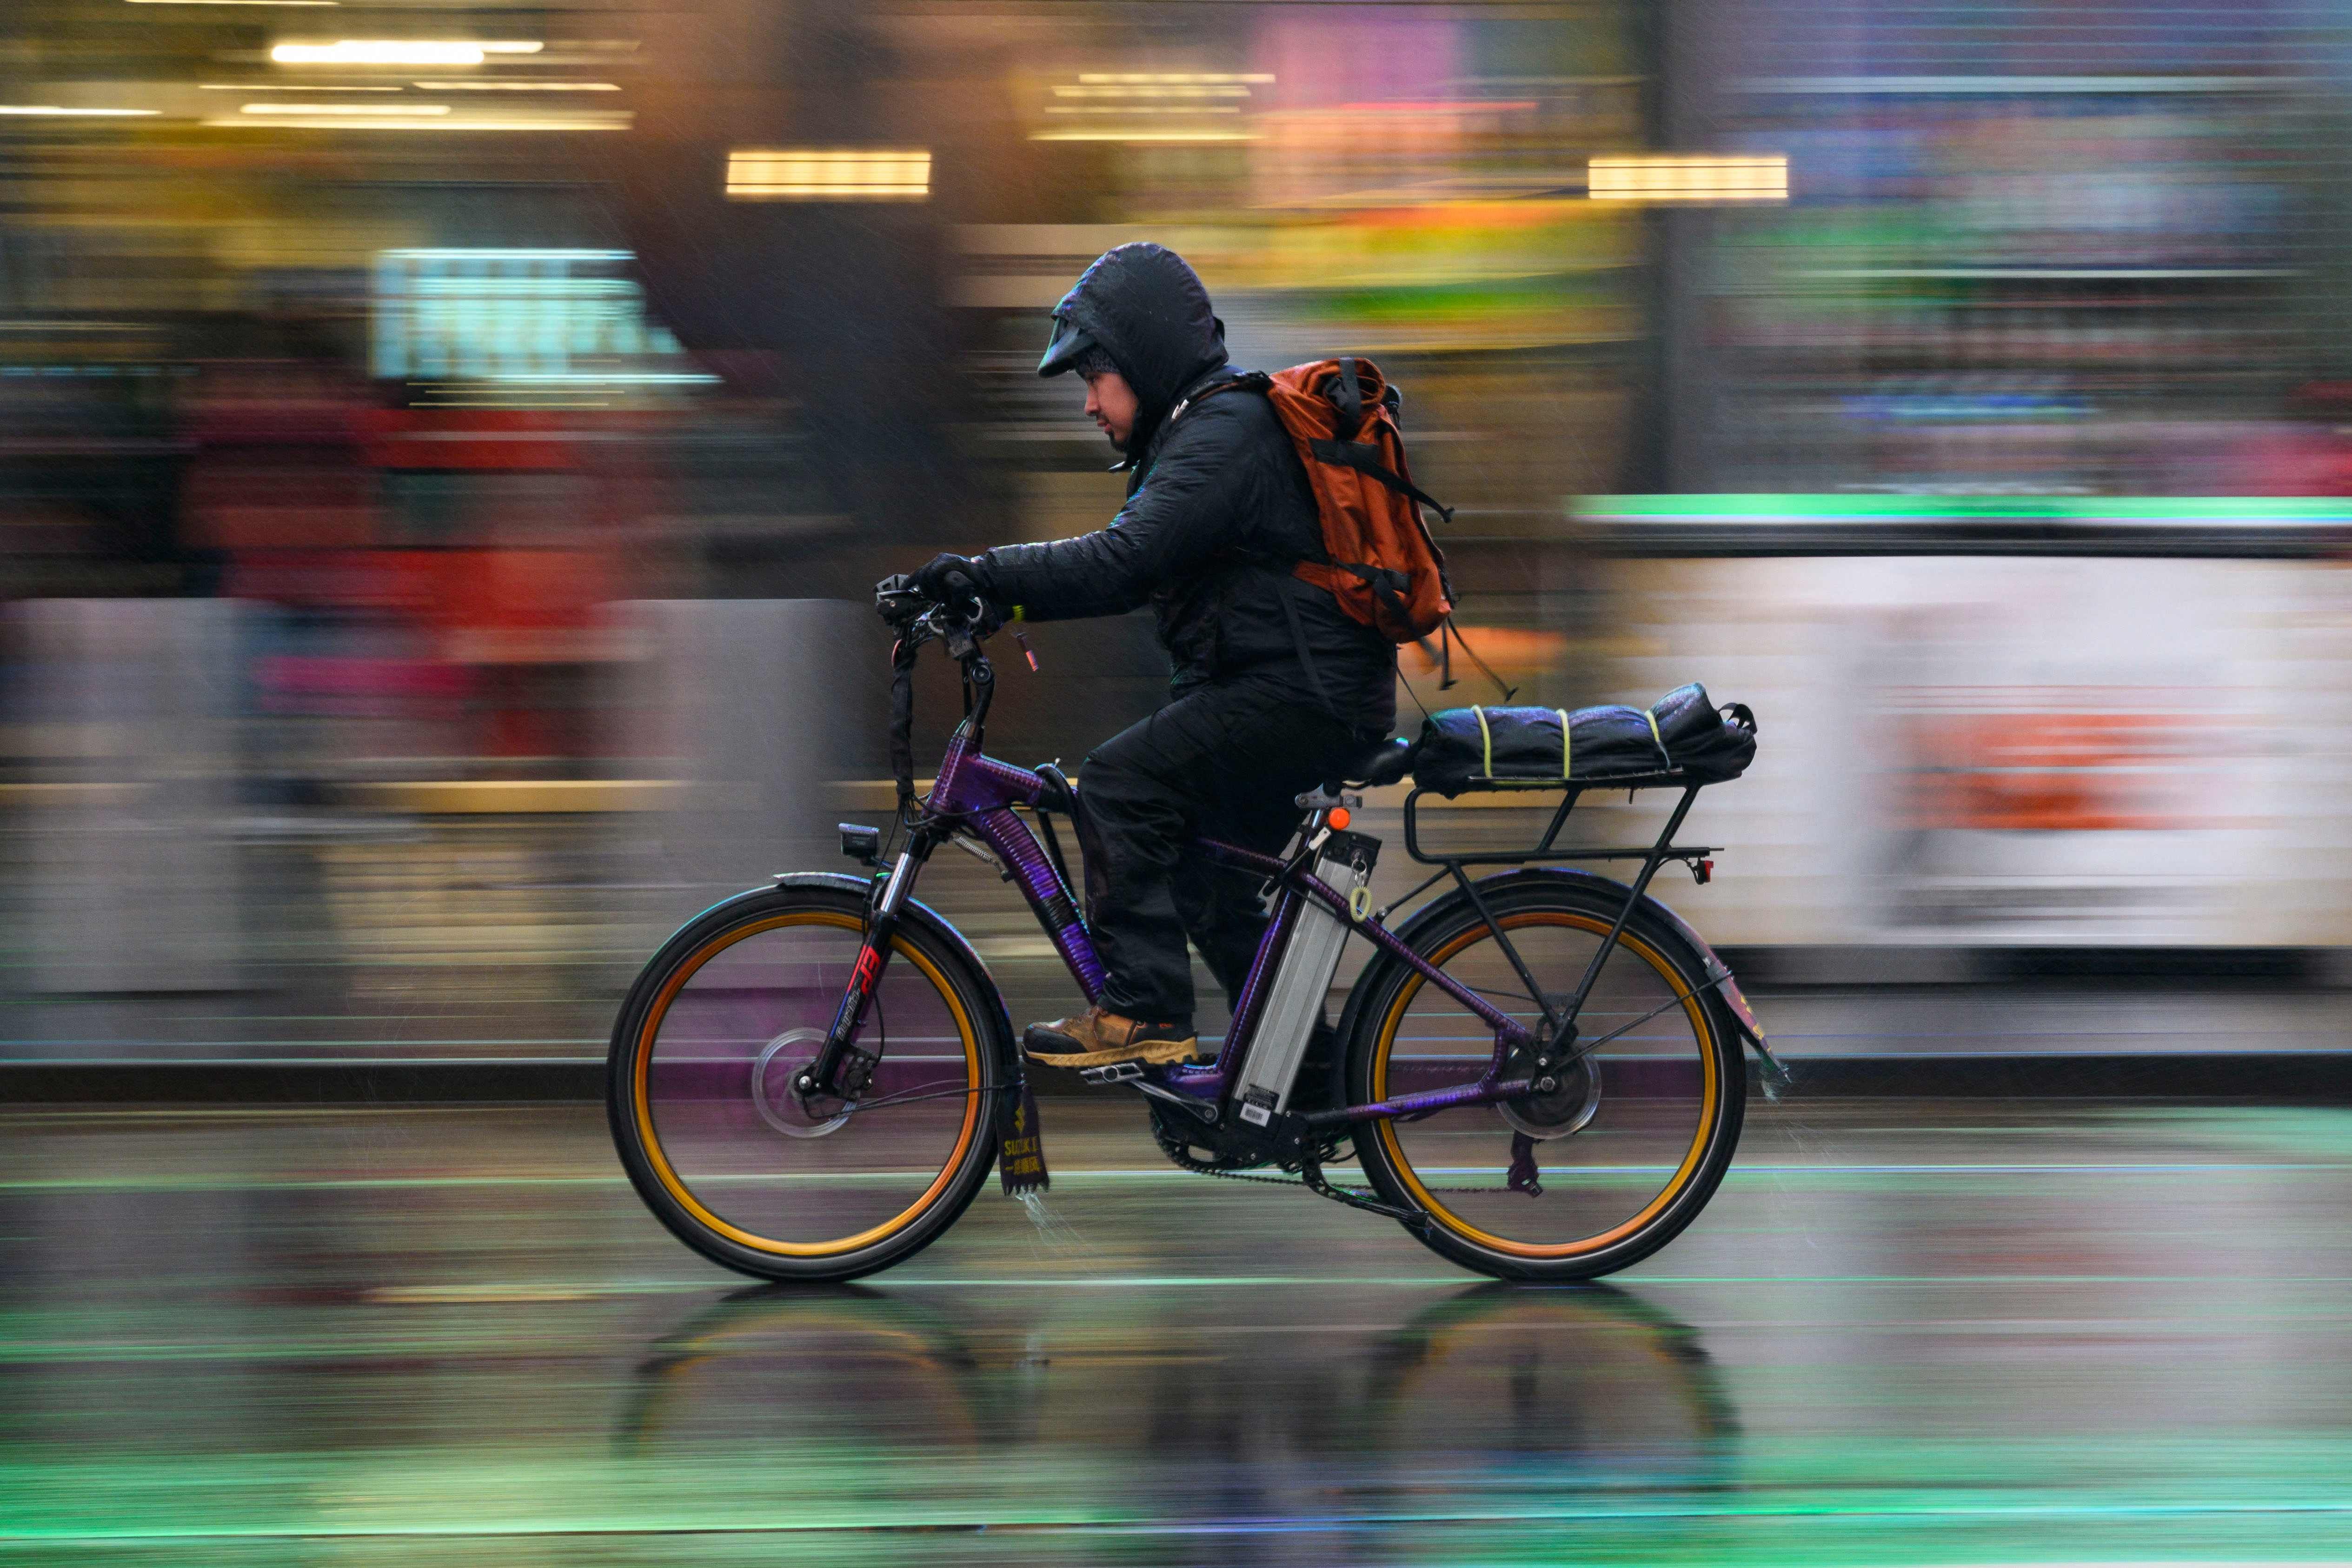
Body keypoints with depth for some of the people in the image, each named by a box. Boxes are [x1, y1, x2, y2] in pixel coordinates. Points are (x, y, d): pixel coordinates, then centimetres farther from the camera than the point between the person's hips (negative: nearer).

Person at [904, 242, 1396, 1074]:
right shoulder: (1206, 428, 20)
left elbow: (1122, 562, -27)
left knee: (1119, 782, -18)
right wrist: (998, 596, 7)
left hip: (1306, 695, -11)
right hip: (1307, 696, 11)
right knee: (1200, 875, 19)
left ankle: (1143, 1013, -17)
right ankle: (1307, 1075, 27)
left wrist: (982, 573, -25)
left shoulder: (1225, 434, -15)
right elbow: (1136, 565, 19)